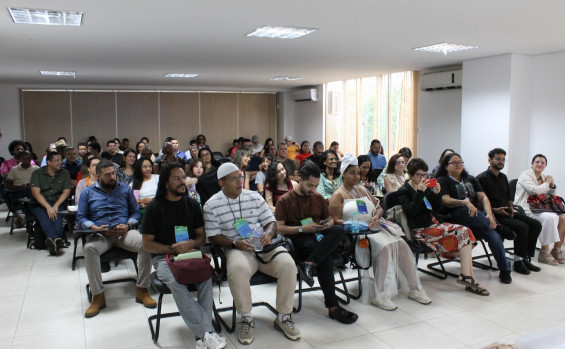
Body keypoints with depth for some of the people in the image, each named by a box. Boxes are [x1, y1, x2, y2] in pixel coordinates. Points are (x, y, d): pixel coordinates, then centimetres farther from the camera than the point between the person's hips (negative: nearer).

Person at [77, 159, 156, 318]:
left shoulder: (125, 189, 18)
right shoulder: (88, 192, 15)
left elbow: (135, 212, 15)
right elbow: (80, 218, 8)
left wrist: (128, 225, -6)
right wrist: (96, 228, -11)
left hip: (124, 232, 1)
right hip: (100, 234, -1)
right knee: (89, 248, -36)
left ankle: (142, 290, -17)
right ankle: (98, 296, -24)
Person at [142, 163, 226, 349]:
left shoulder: (192, 205, 10)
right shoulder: (154, 208, 1)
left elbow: (202, 236, 14)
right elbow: (147, 244, 0)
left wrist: (191, 244, -9)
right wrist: (174, 249, -10)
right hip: (163, 257, -2)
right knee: (176, 283, -34)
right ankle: (207, 333, -32)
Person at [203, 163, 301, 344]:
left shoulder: (255, 197, 11)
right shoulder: (211, 205, 2)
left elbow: (271, 222, 12)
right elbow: (214, 236, 0)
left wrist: (268, 234, -11)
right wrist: (235, 243, -16)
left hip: (263, 245, 3)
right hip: (237, 249, -3)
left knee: (288, 264, -24)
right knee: (237, 269, -38)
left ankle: (284, 317, -6)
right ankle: (246, 318, -14)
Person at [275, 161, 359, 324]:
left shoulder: (318, 198, 20)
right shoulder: (284, 200, 4)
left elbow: (330, 218, 28)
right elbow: (278, 228, -5)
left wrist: (328, 224, 2)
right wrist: (302, 229, -15)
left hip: (319, 237, 5)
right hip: (299, 241, -5)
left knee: (339, 230, -29)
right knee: (325, 255, -35)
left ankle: (309, 265, -43)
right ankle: (333, 307, -33)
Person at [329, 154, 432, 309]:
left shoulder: (363, 190, 23)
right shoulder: (338, 195, 3)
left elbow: (379, 208, 23)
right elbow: (335, 220, -7)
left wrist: (376, 216, 0)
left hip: (374, 228, 7)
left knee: (402, 244, -17)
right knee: (385, 246, -32)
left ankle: (415, 289, -10)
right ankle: (380, 296, -29)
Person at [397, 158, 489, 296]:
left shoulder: (426, 186, 15)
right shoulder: (404, 191, -3)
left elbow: (436, 207, 17)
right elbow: (411, 211, -17)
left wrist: (436, 193, -1)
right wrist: (419, 192, -24)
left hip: (433, 224, 7)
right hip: (420, 231, -7)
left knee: (465, 231, -14)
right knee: (460, 233, -20)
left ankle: (467, 275, -19)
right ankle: (468, 276, -16)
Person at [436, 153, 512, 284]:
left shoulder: (470, 179, 29)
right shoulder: (442, 181, 11)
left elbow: (483, 197, 16)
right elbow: (445, 201, -7)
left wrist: (489, 214, -4)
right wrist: (465, 203, -24)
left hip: (475, 214, 4)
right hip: (454, 216, -4)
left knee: (493, 235, -25)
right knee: (464, 210, -39)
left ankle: (504, 270, -16)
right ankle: (498, 227, -28)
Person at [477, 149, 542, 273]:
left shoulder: (503, 177, 20)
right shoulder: (482, 178, -7)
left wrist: (511, 208, 7)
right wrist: (495, 210, -20)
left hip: (506, 213, 8)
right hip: (493, 215, -8)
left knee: (536, 224, -7)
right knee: (522, 227, -27)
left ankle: (525, 257, -2)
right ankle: (518, 261, -14)